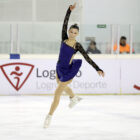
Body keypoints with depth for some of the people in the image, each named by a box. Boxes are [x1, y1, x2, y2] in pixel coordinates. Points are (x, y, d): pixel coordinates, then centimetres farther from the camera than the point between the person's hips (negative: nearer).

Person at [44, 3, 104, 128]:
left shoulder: (77, 46, -16)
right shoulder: (64, 39, -6)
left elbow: (87, 58, -17)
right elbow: (65, 24, -14)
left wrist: (98, 69, -24)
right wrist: (70, 10, -24)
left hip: (68, 71, -6)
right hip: (59, 68, 6)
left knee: (57, 93, -3)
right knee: (62, 86, 32)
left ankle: (49, 116, 8)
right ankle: (74, 98, 61)